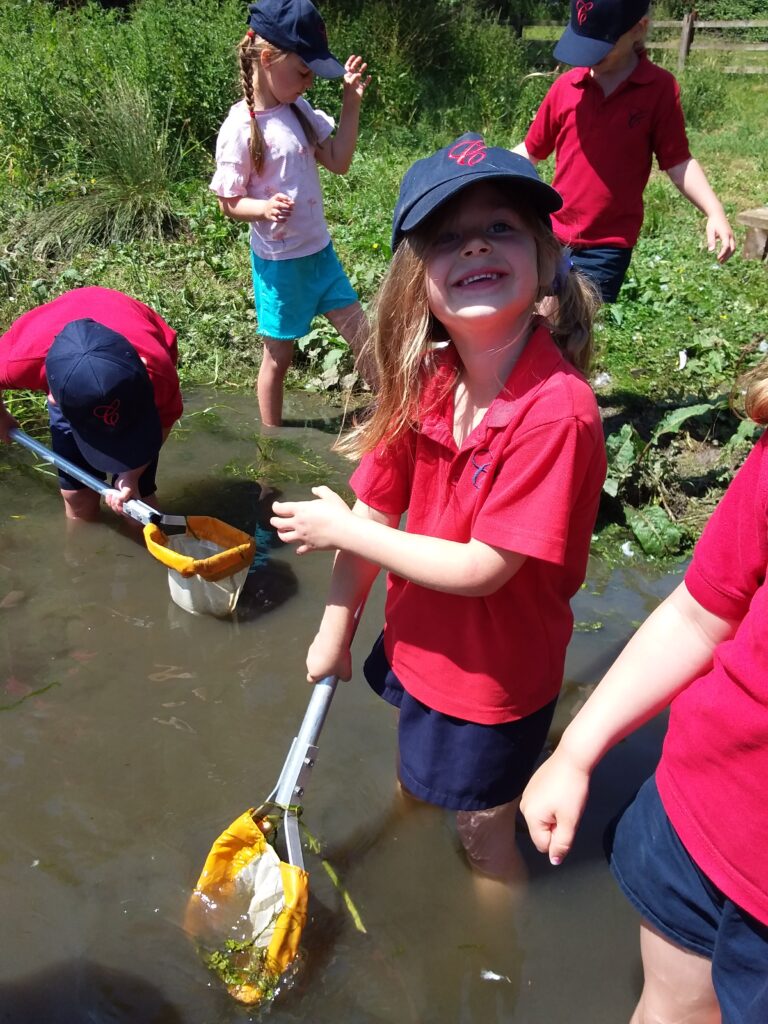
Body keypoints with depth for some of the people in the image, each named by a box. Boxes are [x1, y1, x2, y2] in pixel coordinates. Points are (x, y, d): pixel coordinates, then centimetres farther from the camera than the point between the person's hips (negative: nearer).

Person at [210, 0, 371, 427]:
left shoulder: (299, 110, 2)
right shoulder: (241, 128, -17)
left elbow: (339, 161, 2)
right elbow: (230, 203, -12)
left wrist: (352, 102, -7)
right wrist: (265, 208, -32)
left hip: (320, 249, 6)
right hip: (280, 261, -6)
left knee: (362, 334, 13)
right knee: (279, 355, 9)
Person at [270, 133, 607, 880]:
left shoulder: (556, 411, -34)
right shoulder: (423, 382, -13)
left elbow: (480, 569, -30)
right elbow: (375, 513, -7)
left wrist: (339, 529, -21)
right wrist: (335, 632, 0)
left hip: (497, 672, -5)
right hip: (417, 643, 6)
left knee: (482, 831, 20)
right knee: (417, 772, 35)